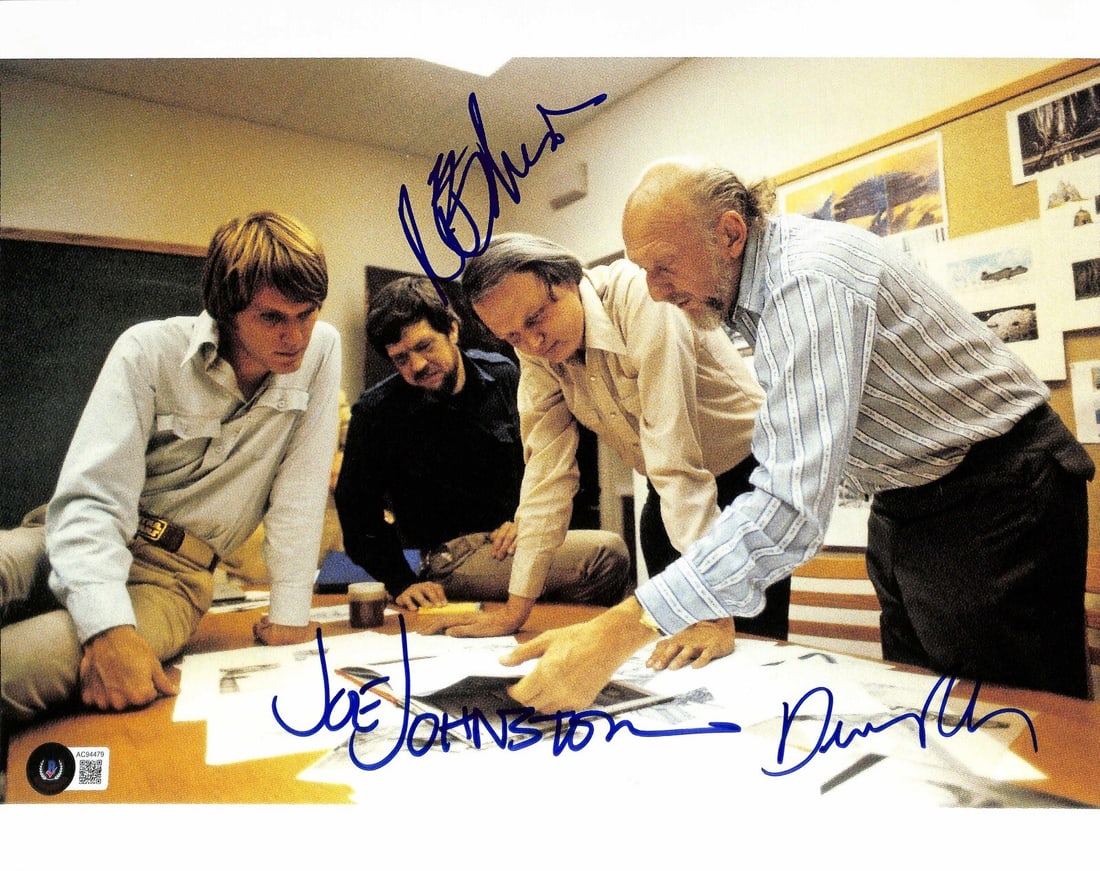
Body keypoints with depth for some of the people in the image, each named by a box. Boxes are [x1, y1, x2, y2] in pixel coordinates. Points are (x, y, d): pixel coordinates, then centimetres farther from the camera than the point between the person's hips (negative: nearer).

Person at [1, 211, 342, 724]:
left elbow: (301, 487, -7)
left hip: (175, 571, 0)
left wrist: (290, 612, -9)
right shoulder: (149, 351, -12)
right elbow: (91, 499, -18)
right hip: (93, 538, 0)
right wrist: (109, 626, -34)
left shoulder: (322, 349, -9)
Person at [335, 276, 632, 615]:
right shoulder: (374, 413, -7)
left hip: (519, 538, 5)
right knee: (607, 553, -25)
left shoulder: (502, 375, 3)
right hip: (453, 557, -5)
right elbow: (357, 511, 2)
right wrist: (402, 584, -7)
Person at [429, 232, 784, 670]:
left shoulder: (639, 296, -29)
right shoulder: (537, 352, -11)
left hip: (748, 465, -5)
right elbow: (549, 469, -10)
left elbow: (674, 452, -35)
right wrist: (515, 610, -9)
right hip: (670, 488, 5)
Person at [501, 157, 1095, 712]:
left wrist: (617, 634, -42)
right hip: (903, 504, 9)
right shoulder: (745, 283, 0)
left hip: (995, 500, -9)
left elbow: (790, 507, -40)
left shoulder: (808, 279, -30)